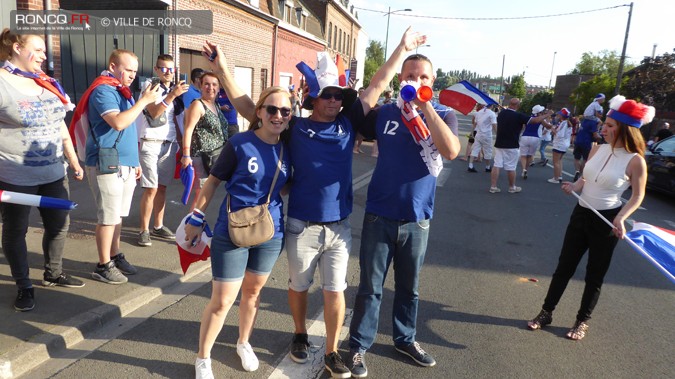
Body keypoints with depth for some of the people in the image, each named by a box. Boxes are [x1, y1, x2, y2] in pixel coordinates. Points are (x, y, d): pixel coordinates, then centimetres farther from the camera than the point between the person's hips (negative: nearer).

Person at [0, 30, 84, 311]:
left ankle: (53, 274, 34)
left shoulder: (47, 84, 9)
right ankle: (23, 286, 24)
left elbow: (60, 126, 16)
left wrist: (73, 161, 17)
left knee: (59, 224, 15)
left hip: (54, 174, 6)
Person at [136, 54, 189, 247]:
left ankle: (158, 226, 17)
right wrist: (172, 95, -26)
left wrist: (180, 142, 13)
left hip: (169, 144, 6)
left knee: (162, 187, 9)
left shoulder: (174, 89, 15)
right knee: (151, 188, -7)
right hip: (151, 144, -6)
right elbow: (154, 112, -17)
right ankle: (144, 230, 1)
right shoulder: (149, 85, -3)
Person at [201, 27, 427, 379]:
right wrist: (222, 70, -8)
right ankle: (300, 335, 42)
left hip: (339, 225, 2)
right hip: (301, 225, -1)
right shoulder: (295, 127, -4)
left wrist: (402, 48, 8)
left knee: (335, 291, 9)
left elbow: (377, 85, 5)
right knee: (299, 286, 17)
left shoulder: (348, 123, 2)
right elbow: (248, 108, -3)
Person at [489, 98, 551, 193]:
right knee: (511, 167, 6)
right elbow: (536, 120, -12)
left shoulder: (501, 113, 4)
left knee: (497, 165, 3)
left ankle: (493, 187, 0)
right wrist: (546, 114, 4)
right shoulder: (518, 116, -14)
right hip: (511, 146, -5)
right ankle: (512, 187, 19)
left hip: (499, 144, 5)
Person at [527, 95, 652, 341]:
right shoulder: (597, 149, -1)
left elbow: (638, 196, -6)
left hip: (606, 221, -5)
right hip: (581, 214, 5)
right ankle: (546, 312, 24)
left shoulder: (635, 161, -15)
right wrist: (575, 186, -9)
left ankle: (583, 321, 29)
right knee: (564, 267, 11)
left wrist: (621, 218, -21)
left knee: (595, 275, 11)